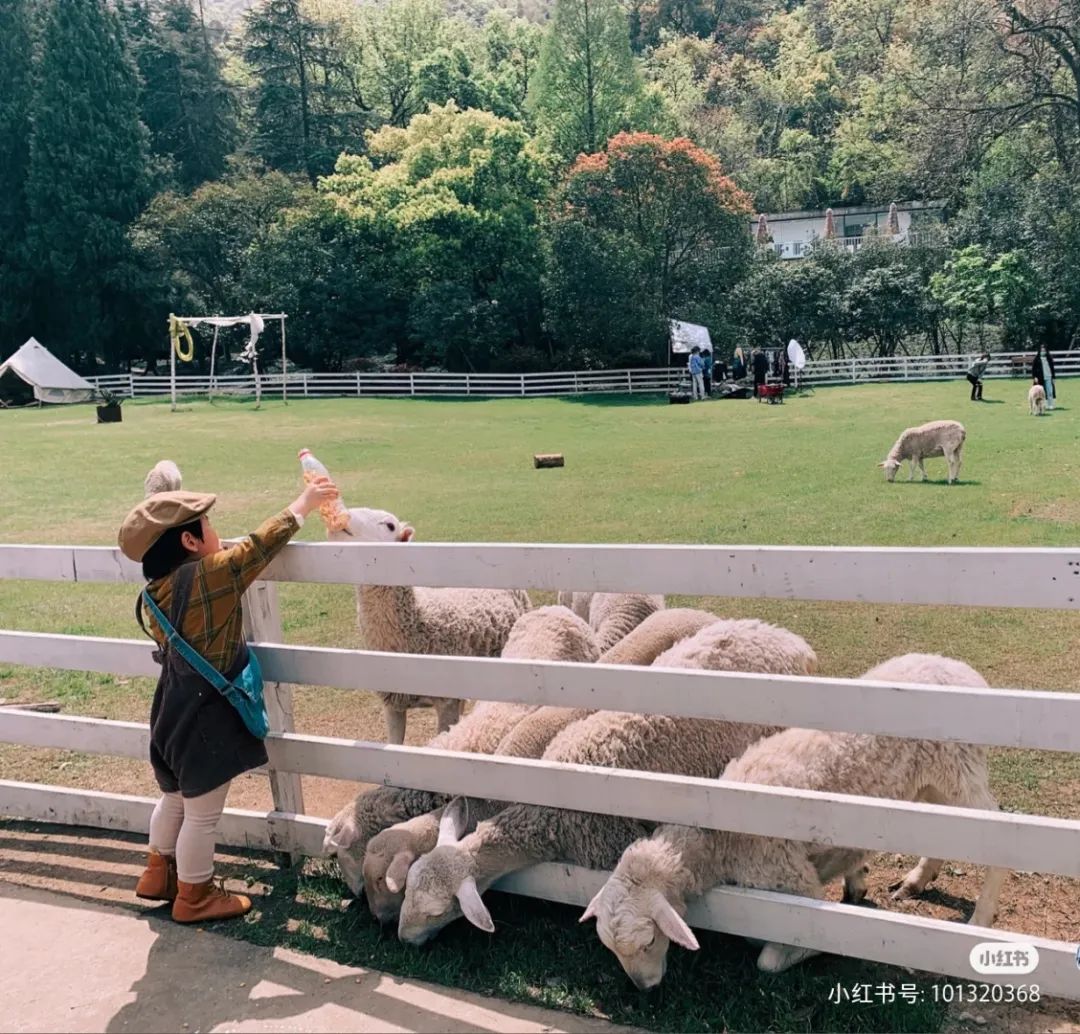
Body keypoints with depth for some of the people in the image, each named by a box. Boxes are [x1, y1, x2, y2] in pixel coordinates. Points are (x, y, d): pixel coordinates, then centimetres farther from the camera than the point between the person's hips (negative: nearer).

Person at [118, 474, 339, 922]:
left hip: (173, 715, 9)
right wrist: (304, 502, -5)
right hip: (206, 721, -9)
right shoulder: (210, 576, -24)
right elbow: (260, 544, -14)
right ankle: (195, 897, 24)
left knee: (175, 800, 27)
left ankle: (159, 873, 44)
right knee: (202, 815, 8)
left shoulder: (156, 591, -1)